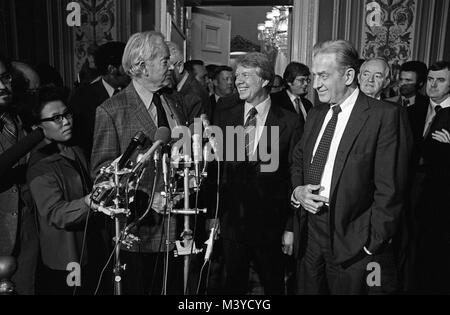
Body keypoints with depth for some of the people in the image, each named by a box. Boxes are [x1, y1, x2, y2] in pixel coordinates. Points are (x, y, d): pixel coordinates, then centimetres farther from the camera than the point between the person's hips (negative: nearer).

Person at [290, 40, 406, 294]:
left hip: (352, 240, -5)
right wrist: (297, 191, -3)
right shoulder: (316, 114, 10)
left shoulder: (384, 115, -11)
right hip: (309, 232, 6)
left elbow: (389, 191, -13)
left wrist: (373, 247, -14)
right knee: (308, 289, 16)